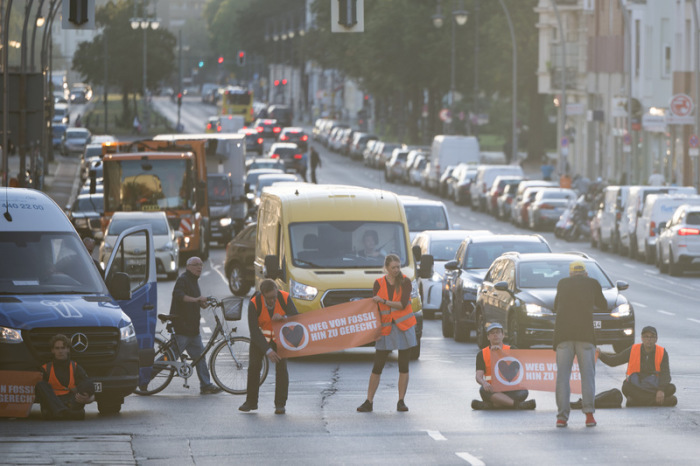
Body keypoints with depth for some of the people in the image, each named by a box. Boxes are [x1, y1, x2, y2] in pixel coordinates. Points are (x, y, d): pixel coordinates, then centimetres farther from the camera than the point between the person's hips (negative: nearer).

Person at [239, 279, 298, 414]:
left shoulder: (284, 298, -22)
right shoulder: (254, 304, -25)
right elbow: (254, 330, -23)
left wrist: (283, 317, -39)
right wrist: (267, 350, -29)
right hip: (260, 337, 0)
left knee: (281, 367, -11)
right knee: (254, 366, -6)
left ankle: (280, 404, -5)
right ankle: (251, 402, 8)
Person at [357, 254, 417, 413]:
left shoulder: (405, 282, -2)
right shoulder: (379, 283, 3)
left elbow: (403, 304, -13)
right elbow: (376, 307, 4)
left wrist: (383, 301, -18)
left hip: (404, 327, -1)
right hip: (386, 328, 1)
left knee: (403, 365, 2)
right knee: (377, 366, 0)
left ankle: (401, 402, 8)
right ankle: (369, 402, 3)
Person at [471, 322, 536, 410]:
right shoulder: (482, 354, 11)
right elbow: (479, 376, -2)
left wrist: (501, 352, -18)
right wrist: (484, 383, -26)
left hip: (509, 390, 1)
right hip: (492, 390, -1)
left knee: (523, 392, -31)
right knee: (483, 390, -35)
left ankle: (489, 405, -40)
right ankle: (517, 405, -46)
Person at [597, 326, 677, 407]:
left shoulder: (662, 352, -4)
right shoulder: (633, 350, -1)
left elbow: (665, 374, -13)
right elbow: (613, 361, 3)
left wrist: (661, 390, -31)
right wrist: (601, 355, -17)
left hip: (655, 387, 0)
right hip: (636, 387, 0)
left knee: (671, 388, -29)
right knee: (626, 388, -35)